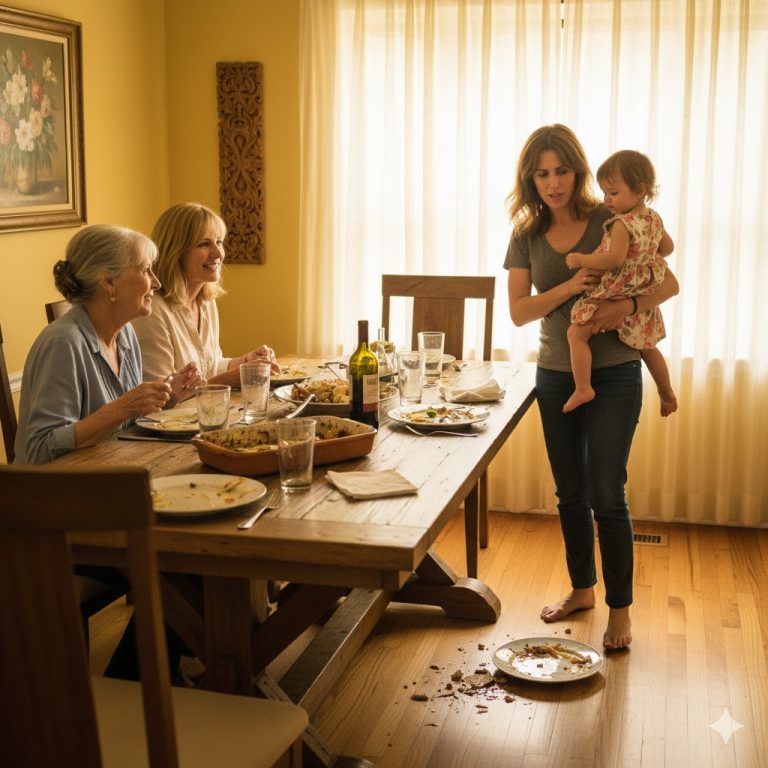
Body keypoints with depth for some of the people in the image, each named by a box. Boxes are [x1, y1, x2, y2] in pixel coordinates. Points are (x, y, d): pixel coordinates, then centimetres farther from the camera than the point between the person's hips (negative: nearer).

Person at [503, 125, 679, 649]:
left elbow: (669, 283, -6)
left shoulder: (611, 222, -7)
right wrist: (571, 287, -21)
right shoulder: (527, 236, 2)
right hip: (555, 375, 4)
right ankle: (582, 588, 32)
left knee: (606, 493, -5)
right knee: (570, 493, 14)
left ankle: (620, 609, 10)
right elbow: (519, 311, -6)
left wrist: (629, 304, -26)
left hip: (613, 375, -4)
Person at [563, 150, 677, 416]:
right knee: (648, 347, 24)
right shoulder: (654, 219, 4)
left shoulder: (622, 223, -22)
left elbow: (615, 258, -32)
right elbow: (668, 247, 18)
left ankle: (583, 388, -15)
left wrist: (581, 259, -22)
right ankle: (667, 394, 36)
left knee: (576, 333, -9)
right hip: (643, 299, 9)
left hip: (615, 296, -9)